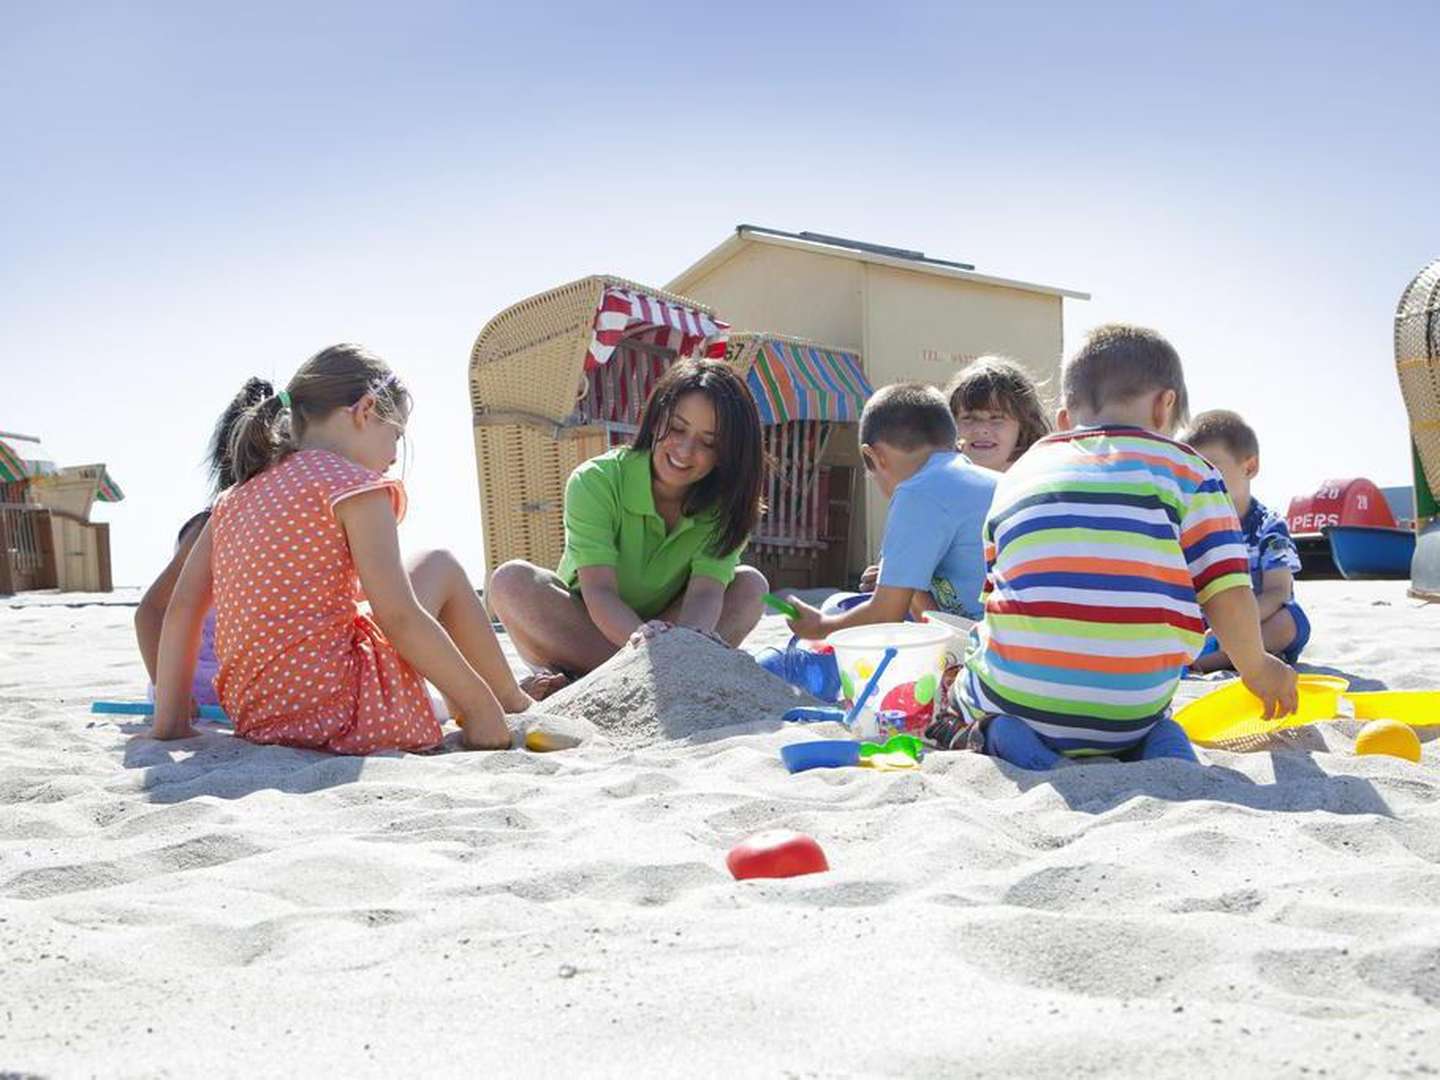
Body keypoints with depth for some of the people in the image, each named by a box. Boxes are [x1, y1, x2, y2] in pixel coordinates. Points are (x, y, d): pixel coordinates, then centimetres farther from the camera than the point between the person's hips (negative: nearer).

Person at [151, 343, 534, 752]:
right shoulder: (354, 485, -7)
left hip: (252, 718, 8)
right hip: (343, 713, -7)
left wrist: (170, 722, 11)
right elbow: (398, 618, -14)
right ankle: (512, 703, 23)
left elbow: (181, 609, 10)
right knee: (441, 567, 13)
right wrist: (482, 704, -6)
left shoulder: (236, 499, 15)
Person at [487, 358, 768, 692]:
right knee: (511, 580, -29)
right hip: (583, 626, -2)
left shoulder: (724, 506, -11)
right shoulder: (595, 482, -20)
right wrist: (639, 638, -52)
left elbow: (705, 593, -26)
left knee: (751, 584, -19)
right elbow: (599, 590, -30)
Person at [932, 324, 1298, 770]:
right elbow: (1228, 595, 1)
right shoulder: (1187, 468, 7)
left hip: (1017, 696, -1)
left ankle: (989, 736, -2)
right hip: (1132, 712, 1)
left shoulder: (1017, 477, 14)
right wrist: (1257, 669, 19)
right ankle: (1155, 741, 3)